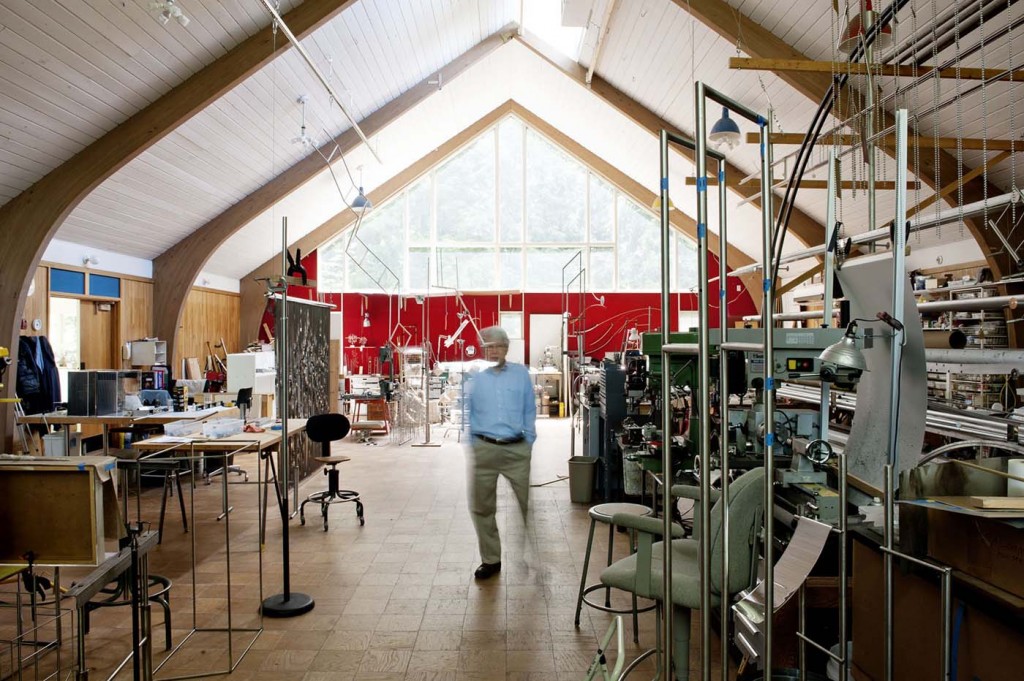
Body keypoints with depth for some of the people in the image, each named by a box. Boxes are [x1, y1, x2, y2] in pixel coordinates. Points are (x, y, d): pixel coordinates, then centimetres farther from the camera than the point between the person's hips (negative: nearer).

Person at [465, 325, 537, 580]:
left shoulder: (521, 374, 4)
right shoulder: (474, 377, 4)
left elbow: (530, 411, 6)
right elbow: (466, 414, 9)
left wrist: (529, 444, 1)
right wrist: (472, 447, 3)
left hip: (517, 450, -1)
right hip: (484, 450, 1)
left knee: (530, 504, 3)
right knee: (482, 507, 8)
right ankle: (491, 559, 23)